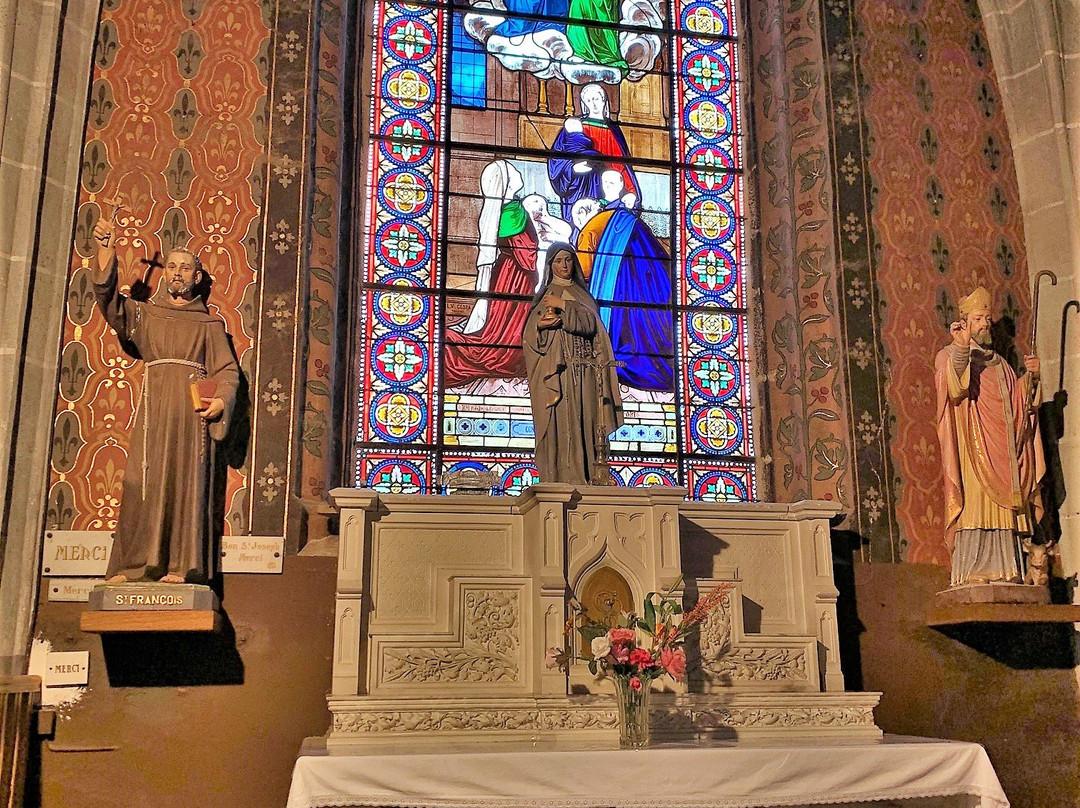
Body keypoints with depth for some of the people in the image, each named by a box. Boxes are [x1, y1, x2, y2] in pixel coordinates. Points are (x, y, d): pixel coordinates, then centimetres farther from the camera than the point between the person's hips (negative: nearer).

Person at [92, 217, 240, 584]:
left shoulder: (209, 324, 16)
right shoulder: (144, 314, 19)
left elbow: (227, 370, 8)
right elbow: (108, 298, 2)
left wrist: (222, 400, -12)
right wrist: (106, 251, -10)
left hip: (192, 408, -1)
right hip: (154, 406, 1)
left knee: (187, 481, -7)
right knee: (143, 481, -6)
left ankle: (180, 566, -7)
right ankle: (133, 564, -6)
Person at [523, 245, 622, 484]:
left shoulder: (582, 295, 18)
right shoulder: (544, 296, 15)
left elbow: (590, 323, -2)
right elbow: (529, 334, 5)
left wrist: (564, 305, -11)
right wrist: (540, 325, -16)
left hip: (583, 368, 2)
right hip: (555, 368, -1)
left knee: (584, 419, -6)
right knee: (559, 420, -11)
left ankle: (589, 477, -8)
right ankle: (560, 479, -14)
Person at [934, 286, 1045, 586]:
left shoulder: (998, 363, 26)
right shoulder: (949, 355, 6)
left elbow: (1018, 400, 19)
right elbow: (954, 389, -16)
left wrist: (1031, 376, 1)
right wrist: (960, 350, -30)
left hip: (1001, 450, 6)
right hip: (971, 445, -6)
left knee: (1001, 508, 0)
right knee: (974, 504, -14)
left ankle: (1003, 570, 1)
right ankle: (971, 570, -16)